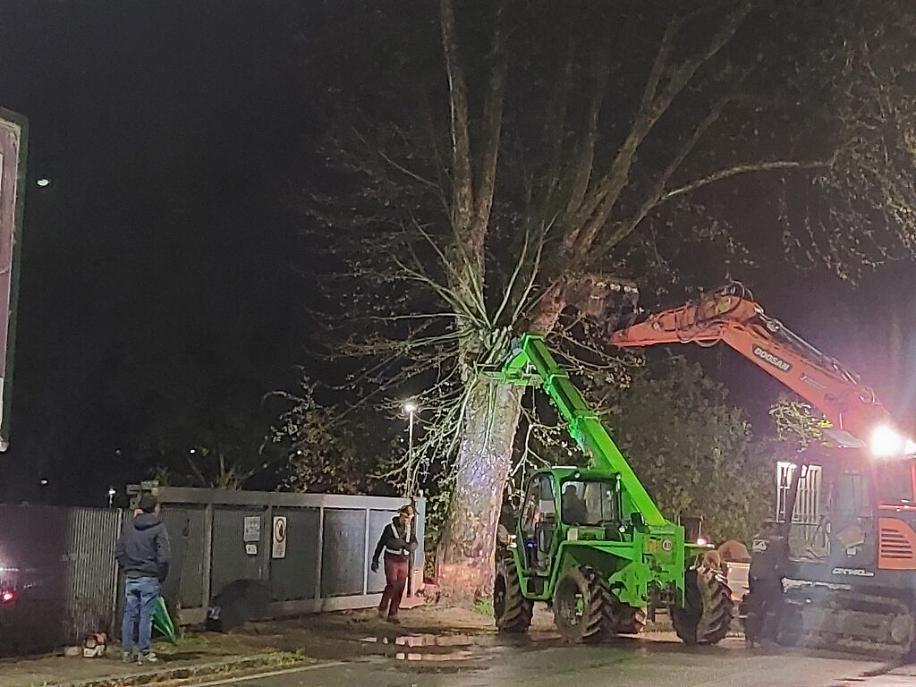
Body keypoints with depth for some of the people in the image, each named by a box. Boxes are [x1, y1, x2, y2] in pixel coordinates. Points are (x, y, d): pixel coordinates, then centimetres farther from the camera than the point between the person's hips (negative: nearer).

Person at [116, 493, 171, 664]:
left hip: (131, 578, 5)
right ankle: (144, 652, 4)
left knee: (129, 615, 9)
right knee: (146, 616, 0)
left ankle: (127, 651, 14)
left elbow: (119, 552, 9)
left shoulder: (129, 526, 6)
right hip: (149, 579, -5)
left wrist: (126, 569, 16)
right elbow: (163, 557, -13)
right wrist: (162, 576, -1)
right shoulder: (158, 528, -9)